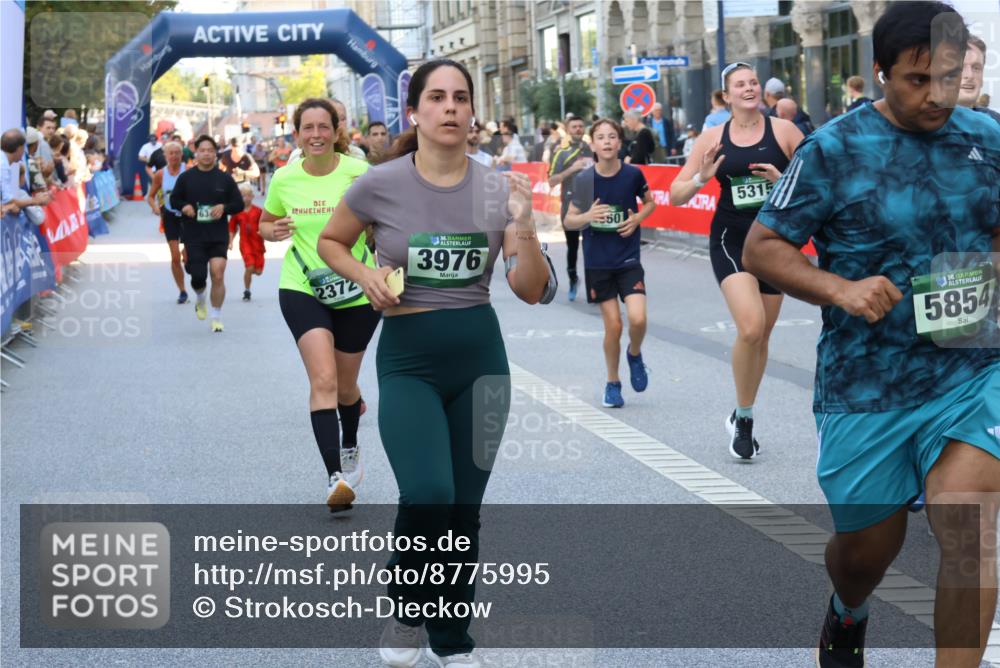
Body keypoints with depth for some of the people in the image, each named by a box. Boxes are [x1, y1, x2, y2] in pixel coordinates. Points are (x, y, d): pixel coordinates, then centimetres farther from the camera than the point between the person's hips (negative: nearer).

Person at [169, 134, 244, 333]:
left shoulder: (225, 179, 3)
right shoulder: (186, 178, 3)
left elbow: (239, 204, 7)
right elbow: (174, 200, 12)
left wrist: (224, 207, -12)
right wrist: (184, 207, -9)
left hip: (218, 236, 0)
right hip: (193, 236, 0)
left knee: (218, 275, -9)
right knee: (198, 276, -5)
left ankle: (216, 317, 6)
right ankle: (200, 299, 31)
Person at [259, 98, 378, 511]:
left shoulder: (359, 172, -9)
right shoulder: (284, 179, -2)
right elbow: (265, 224, 15)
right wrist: (274, 231, -8)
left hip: (356, 293, 0)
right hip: (302, 291, 0)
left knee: (345, 385, 15)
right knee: (323, 379, -18)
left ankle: (350, 449, 46)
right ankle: (335, 477, -22)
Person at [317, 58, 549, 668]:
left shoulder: (498, 189, -3)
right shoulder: (380, 185, -9)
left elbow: (532, 291, -2)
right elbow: (330, 242, 10)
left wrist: (523, 226, -19)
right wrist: (366, 276, -10)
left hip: (481, 356, 3)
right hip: (408, 361, -3)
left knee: (465, 508, 9)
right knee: (428, 496, -22)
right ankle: (406, 612, 6)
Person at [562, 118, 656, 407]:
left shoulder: (633, 174, -7)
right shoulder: (584, 179, -7)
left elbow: (650, 202, 13)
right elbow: (569, 221, 0)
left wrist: (637, 218, -7)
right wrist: (587, 217, -21)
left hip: (629, 259, 0)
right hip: (597, 262, 0)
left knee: (638, 319, -15)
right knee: (613, 325, 1)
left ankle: (634, 354, 19)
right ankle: (613, 383, 22)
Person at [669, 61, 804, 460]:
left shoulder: (783, 131, -2)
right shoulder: (713, 139, 1)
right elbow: (676, 195, 3)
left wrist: (784, 180, -18)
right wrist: (701, 178, -16)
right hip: (730, 241, -1)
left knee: (761, 336, 10)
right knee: (750, 328, -20)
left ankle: (742, 419, 29)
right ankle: (743, 419, -2)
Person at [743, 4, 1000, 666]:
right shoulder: (834, 150, -8)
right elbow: (761, 246, -4)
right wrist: (841, 289, -19)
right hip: (866, 384, -1)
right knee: (867, 549, 15)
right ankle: (848, 612, 52)